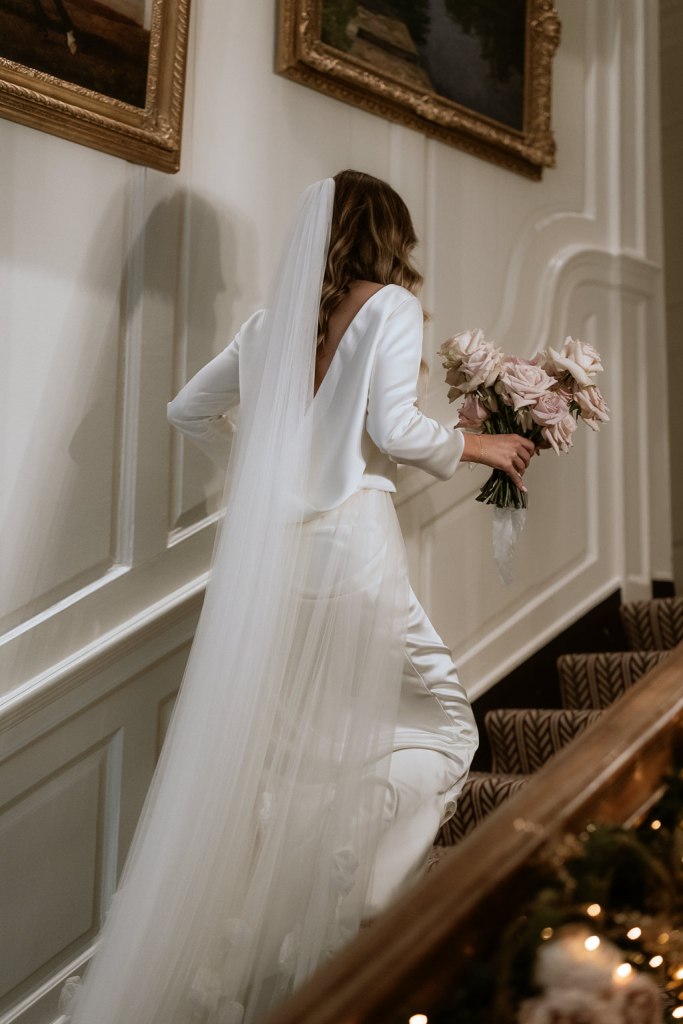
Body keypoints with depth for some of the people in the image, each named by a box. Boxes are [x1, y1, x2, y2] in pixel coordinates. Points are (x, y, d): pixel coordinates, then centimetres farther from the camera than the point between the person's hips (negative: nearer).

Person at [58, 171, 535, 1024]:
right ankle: (340, 919, -6)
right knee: (438, 725, 7)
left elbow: (189, 409, 22)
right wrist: (480, 447, 3)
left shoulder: (272, 322, 15)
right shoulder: (388, 306, -1)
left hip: (267, 545, 6)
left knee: (265, 753, 11)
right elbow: (394, 427, -13)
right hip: (351, 544, -6)